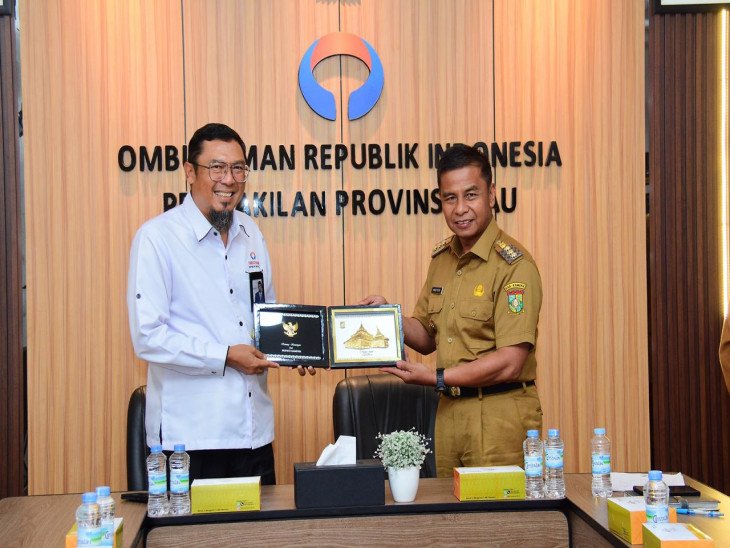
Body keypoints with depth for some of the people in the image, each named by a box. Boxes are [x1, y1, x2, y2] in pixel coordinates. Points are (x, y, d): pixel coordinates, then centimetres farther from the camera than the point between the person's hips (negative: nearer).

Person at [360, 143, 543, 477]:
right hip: (449, 412, 7)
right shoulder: (441, 259, 10)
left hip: (500, 417, -7)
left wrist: (436, 378, -15)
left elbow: (509, 363, -19)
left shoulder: (513, 265, -15)